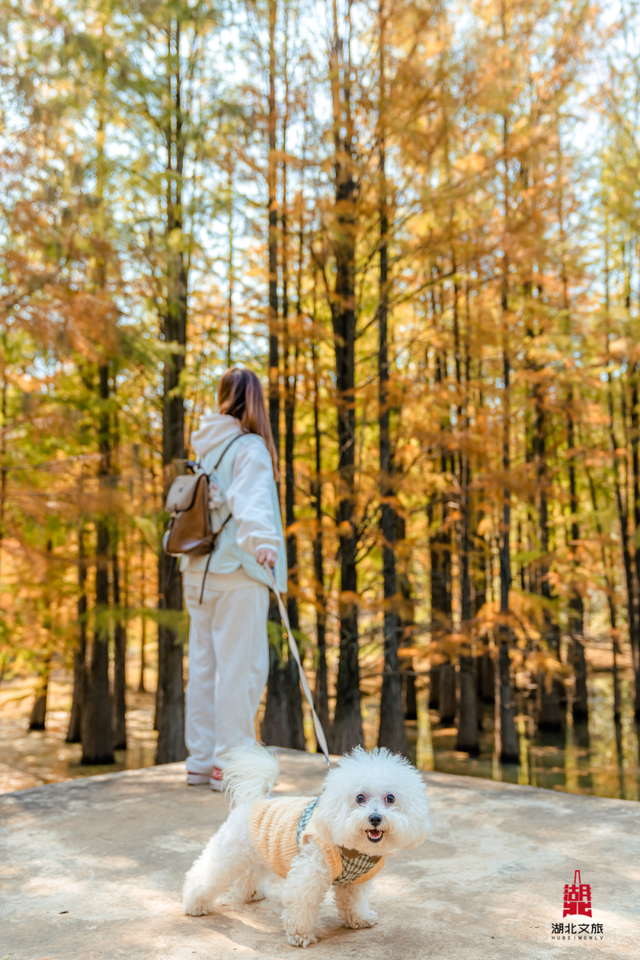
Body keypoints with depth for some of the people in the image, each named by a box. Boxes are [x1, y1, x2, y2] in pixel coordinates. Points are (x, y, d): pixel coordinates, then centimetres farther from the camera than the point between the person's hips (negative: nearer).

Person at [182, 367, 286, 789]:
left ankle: (201, 758, 21)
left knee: (204, 664, 13)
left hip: (200, 571, 8)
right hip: (236, 571, -8)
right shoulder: (249, 448, -9)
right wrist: (262, 540, -43)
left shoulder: (207, 446, 12)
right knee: (240, 667, -3)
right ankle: (229, 765, 0)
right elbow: (250, 499, -27)